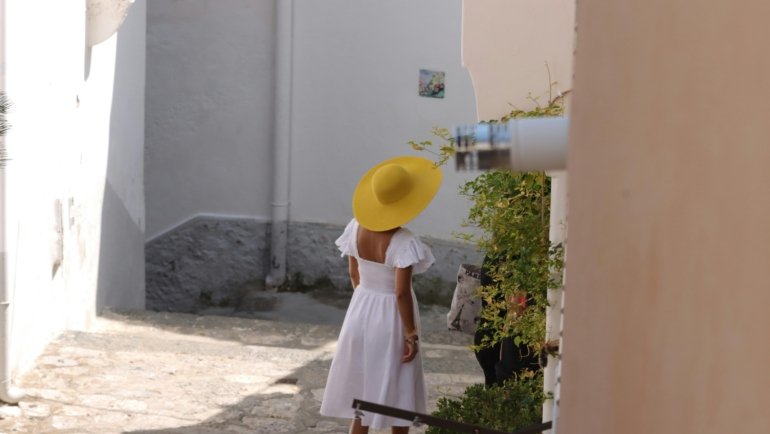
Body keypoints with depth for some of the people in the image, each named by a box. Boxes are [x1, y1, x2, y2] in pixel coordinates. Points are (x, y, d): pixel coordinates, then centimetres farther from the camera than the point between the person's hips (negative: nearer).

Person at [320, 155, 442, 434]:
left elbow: (353, 274, 6)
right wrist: (411, 335, -14)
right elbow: (401, 292, -23)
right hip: (391, 317, -5)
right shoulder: (403, 242, -24)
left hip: (360, 312, 6)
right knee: (397, 396, 10)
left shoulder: (357, 228, -5)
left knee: (362, 391, 16)